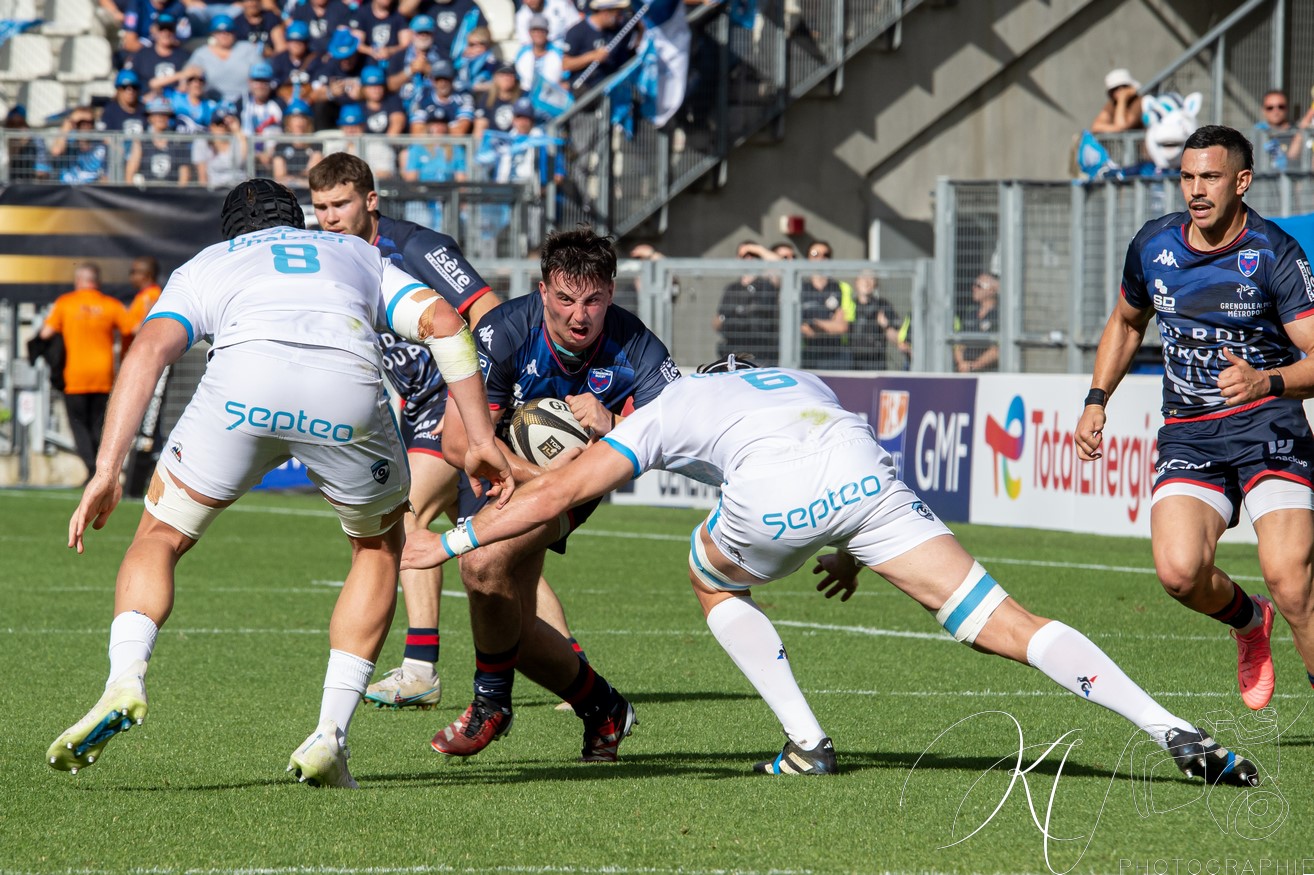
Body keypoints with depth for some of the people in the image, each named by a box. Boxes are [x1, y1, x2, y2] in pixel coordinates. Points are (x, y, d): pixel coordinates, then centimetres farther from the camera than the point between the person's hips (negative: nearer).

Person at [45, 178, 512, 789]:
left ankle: (125, 679, -9)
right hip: (350, 384, 1)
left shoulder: (204, 266, 35)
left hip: (245, 376, -1)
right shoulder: (357, 255, 40)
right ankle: (329, 738, 17)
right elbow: (442, 321, 22)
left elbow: (149, 349, 15)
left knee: (159, 539, 19)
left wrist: (107, 470, 10)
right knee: (379, 547, 28)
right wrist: (481, 435, 20)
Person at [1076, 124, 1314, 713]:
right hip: (1187, 434, 4)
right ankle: (1248, 621, 14)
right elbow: (1126, 322, 25)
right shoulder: (1153, 245, 5)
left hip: (1266, 422, -4)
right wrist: (1096, 401, 15)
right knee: (1178, 570, -20)